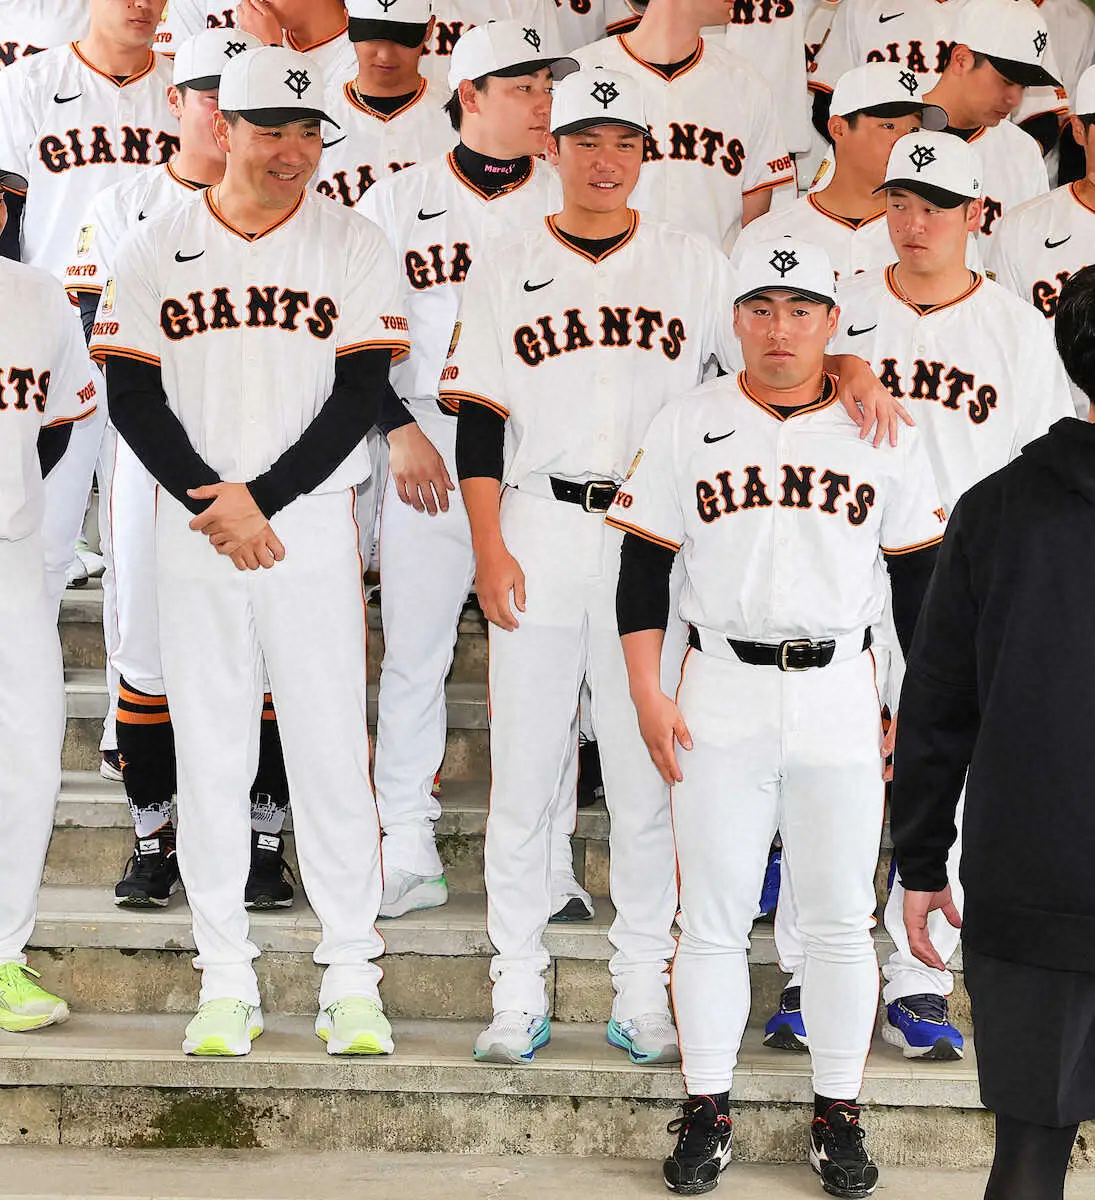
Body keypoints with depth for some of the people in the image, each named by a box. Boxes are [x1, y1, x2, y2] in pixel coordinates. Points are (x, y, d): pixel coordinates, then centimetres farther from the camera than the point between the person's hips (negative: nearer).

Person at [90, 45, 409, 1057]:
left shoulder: (354, 246, 4)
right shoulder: (154, 251, 7)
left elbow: (360, 396, -3)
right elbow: (132, 400, 2)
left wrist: (259, 499, -11)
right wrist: (213, 502, -10)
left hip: (312, 523, -1)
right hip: (192, 530, 1)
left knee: (331, 747, -2)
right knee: (210, 753, 3)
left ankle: (351, 981, 6)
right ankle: (227, 985, 11)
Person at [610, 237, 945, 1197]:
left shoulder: (883, 432, 5)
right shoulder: (688, 425, 4)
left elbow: (920, 580, 8)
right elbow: (644, 567, 4)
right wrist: (647, 693, -4)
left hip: (839, 695, 0)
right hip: (720, 698, 0)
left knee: (841, 921, 5)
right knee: (713, 919, 4)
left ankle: (839, 1114, 17)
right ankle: (707, 1110, 15)